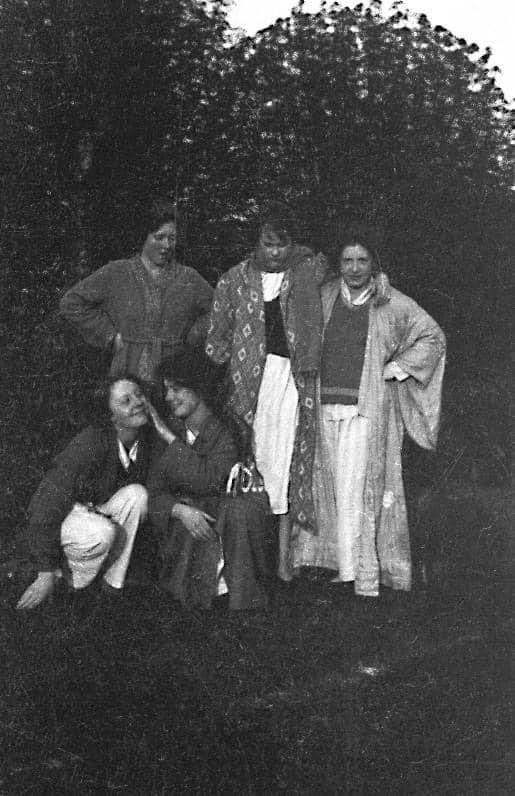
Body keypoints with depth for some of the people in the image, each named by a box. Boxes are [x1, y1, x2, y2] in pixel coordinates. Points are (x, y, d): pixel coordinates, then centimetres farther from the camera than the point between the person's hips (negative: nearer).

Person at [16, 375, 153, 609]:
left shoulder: (146, 438, -14)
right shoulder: (88, 447, -32)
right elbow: (47, 508, -29)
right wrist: (46, 575, -26)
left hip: (98, 508, 6)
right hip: (61, 515, -6)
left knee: (137, 494, -22)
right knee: (103, 533, -35)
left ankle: (113, 581, -10)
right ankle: (68, 572, -3)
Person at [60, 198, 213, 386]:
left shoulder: (189, 279, 10)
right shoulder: (115, 274, 5)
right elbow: (72, 302, 7)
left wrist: (192, 338, 7)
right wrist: (110, 335, 2)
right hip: (128, 376, -1)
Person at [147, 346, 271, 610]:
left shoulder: (227, 430, -5)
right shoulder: (170, 431, 5)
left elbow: (209, 479, -22)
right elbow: (155, 492, -1)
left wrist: (171, 440, -15)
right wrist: (180, 510, -23)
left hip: (228, 520, -1)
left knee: (242, 507, -33)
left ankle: (246, 601, -21)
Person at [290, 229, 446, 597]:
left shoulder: (393, 304, 1)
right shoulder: (324, 298, 9)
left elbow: (433, 337, 7)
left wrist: (395, 368, 1)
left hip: (368, 407, -3)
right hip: (327, 405, 4)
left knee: (356, 490, -7)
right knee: (332, 489, 6)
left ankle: (360, 574, 0)